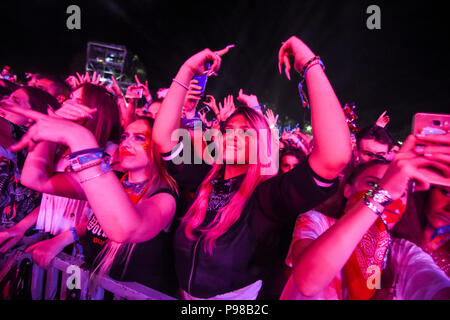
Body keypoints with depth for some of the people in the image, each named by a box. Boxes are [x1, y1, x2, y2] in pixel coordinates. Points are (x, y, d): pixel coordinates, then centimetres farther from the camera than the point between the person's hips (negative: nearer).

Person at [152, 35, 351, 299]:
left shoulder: (269, 194, -22)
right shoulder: (206, 180, -8)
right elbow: (164, 136, -11)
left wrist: (310, 64, -35)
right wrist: (187, 71, -15)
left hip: (239, 297, -4)